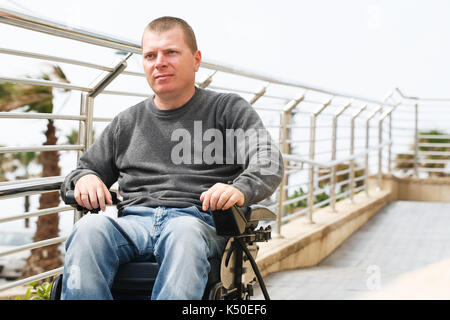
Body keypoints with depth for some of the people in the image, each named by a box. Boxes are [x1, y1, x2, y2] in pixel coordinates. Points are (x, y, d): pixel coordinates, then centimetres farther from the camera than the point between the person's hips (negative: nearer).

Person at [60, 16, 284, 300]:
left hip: (199, 220, -3)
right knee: (89, 229, -32)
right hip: (134, 221, 3)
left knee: (184, 233, -41)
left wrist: (240, 189, -22)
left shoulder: (227, 109, 16)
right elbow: (86, 169, 31)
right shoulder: (127, 123, 27)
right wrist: (84, 179, 3)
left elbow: (268, 161, 2)